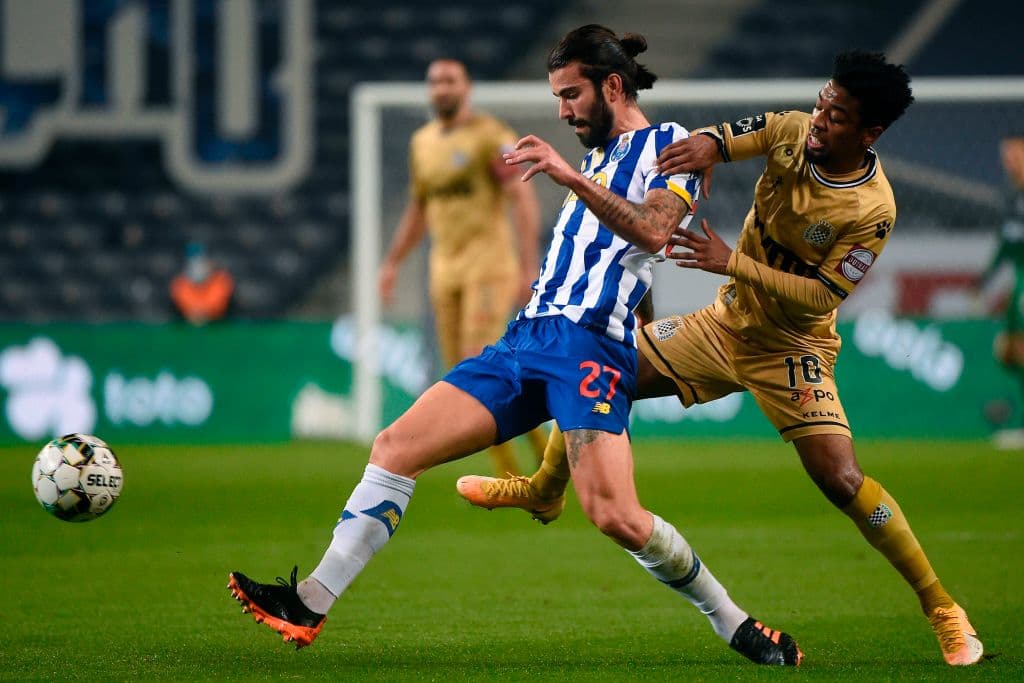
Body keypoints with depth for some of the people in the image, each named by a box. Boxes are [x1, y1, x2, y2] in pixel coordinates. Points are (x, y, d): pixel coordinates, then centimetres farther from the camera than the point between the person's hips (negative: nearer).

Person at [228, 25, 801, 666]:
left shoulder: (668, 144, 3)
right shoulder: (597, 157, 28)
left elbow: (652, 230, -17)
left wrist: (573, 177, -24)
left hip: (591, 344, -8)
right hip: (526, 337, 8)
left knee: (616, 516, -24)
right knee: (395, 448, -4)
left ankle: (735, 624, -5)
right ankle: (310, 604, -4)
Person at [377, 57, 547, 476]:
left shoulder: (491, 136, -8)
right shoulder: (422, 142, 13)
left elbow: (524, 202, -14)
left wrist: (528, 269, -21)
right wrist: (392, 263, 20)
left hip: (489, 264, -7)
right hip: (445, 269, 7)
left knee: (479, 362, -18)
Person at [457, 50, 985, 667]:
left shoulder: (872, 210, -25)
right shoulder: (793, 132, -10)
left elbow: (821, 297, -24)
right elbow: (732, 136, -17)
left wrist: (732, 262, -30)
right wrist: (706, 144, -41)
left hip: (792, 348, -6)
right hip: (728, 322, 6)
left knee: (842, 481, -20)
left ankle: (942, 609, -5)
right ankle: (545, 492, 34)